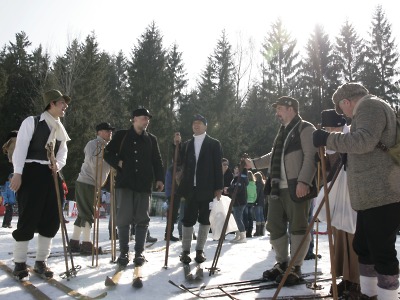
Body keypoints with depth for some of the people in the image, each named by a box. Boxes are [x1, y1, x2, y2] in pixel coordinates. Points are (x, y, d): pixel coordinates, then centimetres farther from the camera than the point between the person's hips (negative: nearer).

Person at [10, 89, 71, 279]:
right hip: (31, 172, -6)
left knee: (52, 219, 4)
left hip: (51, 175, 7)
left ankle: (41, 262, 16)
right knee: (28, 218, -5)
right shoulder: (32, 121, -1)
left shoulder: (60, 129, 19)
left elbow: (63, 152, 15)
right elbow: (21, 147, -10)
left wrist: (58, 164, -8)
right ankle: (20, 263, 9)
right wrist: (17, 172, -19)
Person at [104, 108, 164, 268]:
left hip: (144, 184, 2)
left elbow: (157, 160, 12)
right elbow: (108, 153, 12)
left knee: (142, 219, 2)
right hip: (124, 182, -1)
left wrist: (159, 178, 0)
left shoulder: (151, 139, 13)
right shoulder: (121, 136, 8)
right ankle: (124, 252, 10)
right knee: (123, 218, -1)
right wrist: (118, 162, -5)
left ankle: (139, 253, 11)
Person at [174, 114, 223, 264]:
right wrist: (177, 145, -5)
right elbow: (180, 162, 5)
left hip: (207, 189, -2)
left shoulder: (214, 144, 4)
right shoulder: (187, 144, 13)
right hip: (191, 188, 2)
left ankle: (200, 250, 16)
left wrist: (218, 187, -7)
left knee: (204, 219, 5)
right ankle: (185, 251, 12)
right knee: (188, 219, 3)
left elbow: (218, 167, -1)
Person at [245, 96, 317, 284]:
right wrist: (254, 163, 27)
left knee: (297, 227, -1)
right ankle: (282, 263, 24)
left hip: (296, 187, -9)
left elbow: (311, 156, -15)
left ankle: (296, 267, 9)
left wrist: (303, 181, -24)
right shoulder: (283, 131, 23)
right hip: (277, 188, 9)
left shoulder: (305, 128, -4)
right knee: (275, 226, 11)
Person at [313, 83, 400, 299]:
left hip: (382, 195, -11)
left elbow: (365, 141, -23)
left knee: (381, 251, -6)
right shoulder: (369, 109, 25)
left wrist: (328, 139, -15)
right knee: (363, 247, 16)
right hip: (373, 196, 11)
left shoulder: (369, 105, -6)